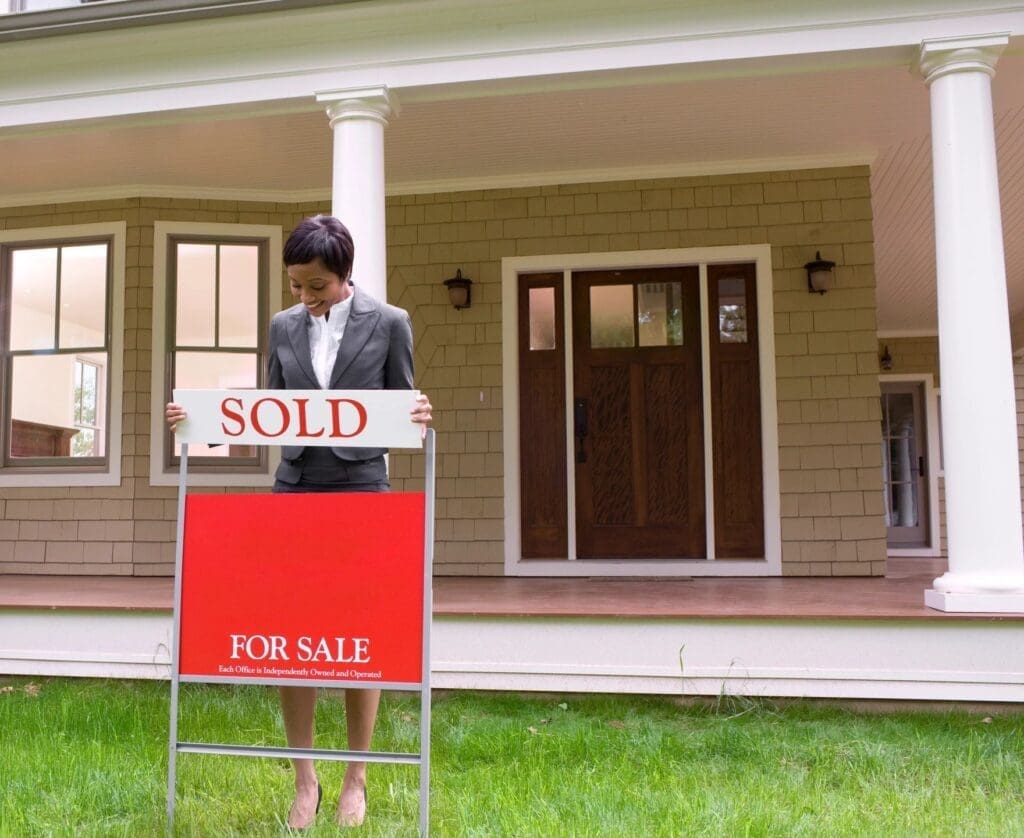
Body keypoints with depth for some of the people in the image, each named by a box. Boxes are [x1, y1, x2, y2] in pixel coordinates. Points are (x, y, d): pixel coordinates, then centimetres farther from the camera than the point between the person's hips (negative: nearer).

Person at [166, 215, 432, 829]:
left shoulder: (389, 323, -1)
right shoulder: (284, 325, 8)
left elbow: (403, 409, 2)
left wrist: (420, 419, -21)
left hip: (361, 488, -3)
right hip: (294, 488, 3)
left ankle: (356, 779, 20)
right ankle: (305, 779, 18)